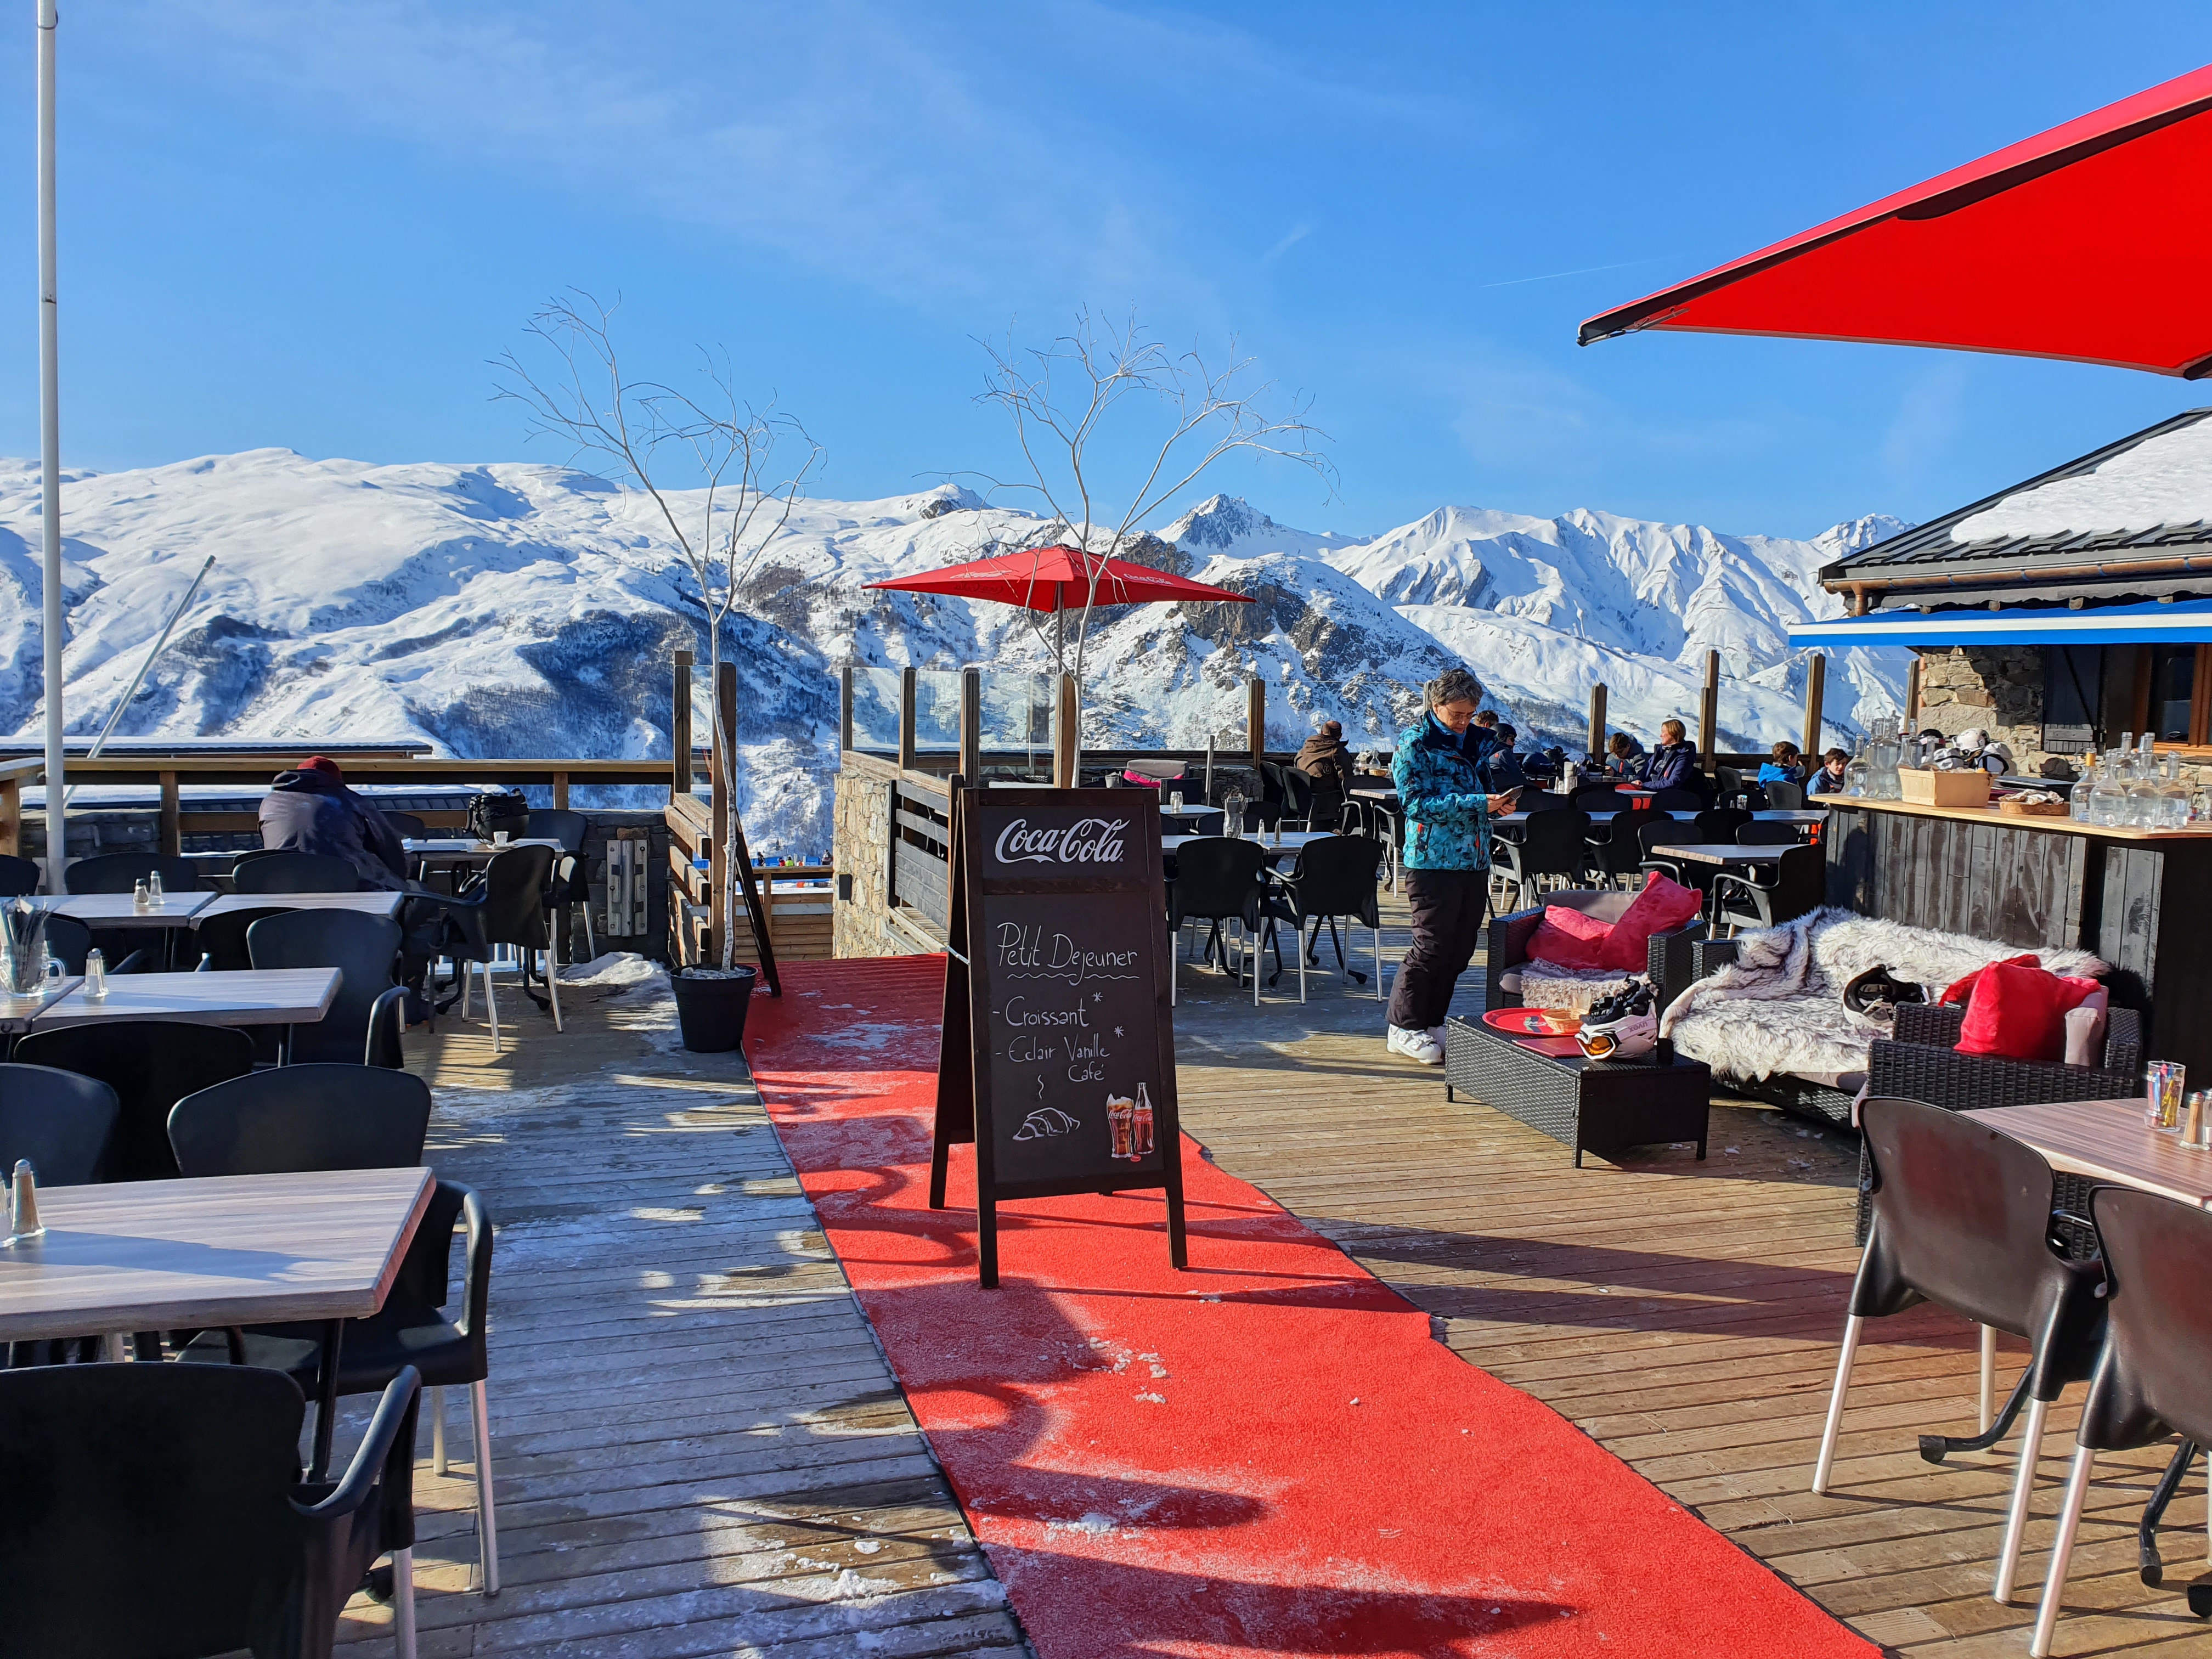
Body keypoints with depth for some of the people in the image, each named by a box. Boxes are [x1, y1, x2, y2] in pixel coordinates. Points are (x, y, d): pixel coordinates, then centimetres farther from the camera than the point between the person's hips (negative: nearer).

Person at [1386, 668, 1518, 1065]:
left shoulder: (1478, 738, 13)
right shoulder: (1414, 743, -7)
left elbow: (1502, 774, 25)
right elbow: (1417, 802, -15)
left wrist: (1502, 801, 0)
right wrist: (1480, 803, -21)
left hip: (1475, 859, 7)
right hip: (1433, 860, -7)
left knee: (1460, 948, 9)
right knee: (1432, 947, -5)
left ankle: (1432, 1022, 20)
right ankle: (1404, 1028, 7)